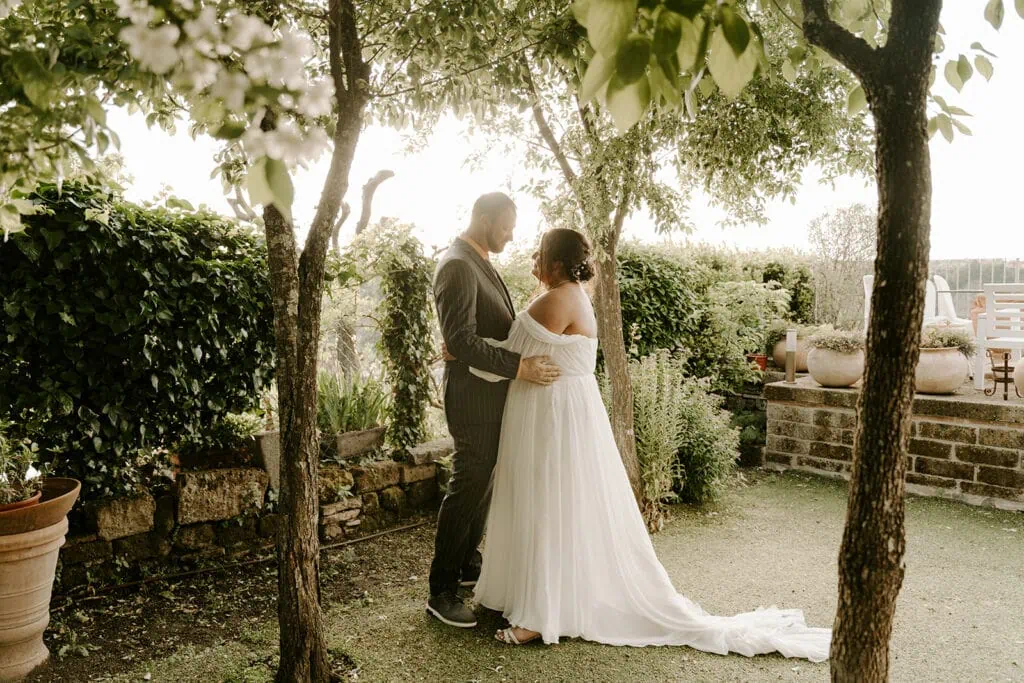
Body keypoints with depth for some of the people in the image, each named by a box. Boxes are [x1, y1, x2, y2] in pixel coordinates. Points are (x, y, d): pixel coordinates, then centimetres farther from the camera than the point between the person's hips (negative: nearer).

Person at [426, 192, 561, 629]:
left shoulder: (480, 263, 14)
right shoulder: (457, 266, -19)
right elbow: (461, 341, -28)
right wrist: (520, 367, -28)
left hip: (493, 394, 10)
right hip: (475, 397, -10)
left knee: (482, 483, 19)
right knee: (467, 488, -2)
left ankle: (467, 564, 36)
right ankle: (441, 592, 11)